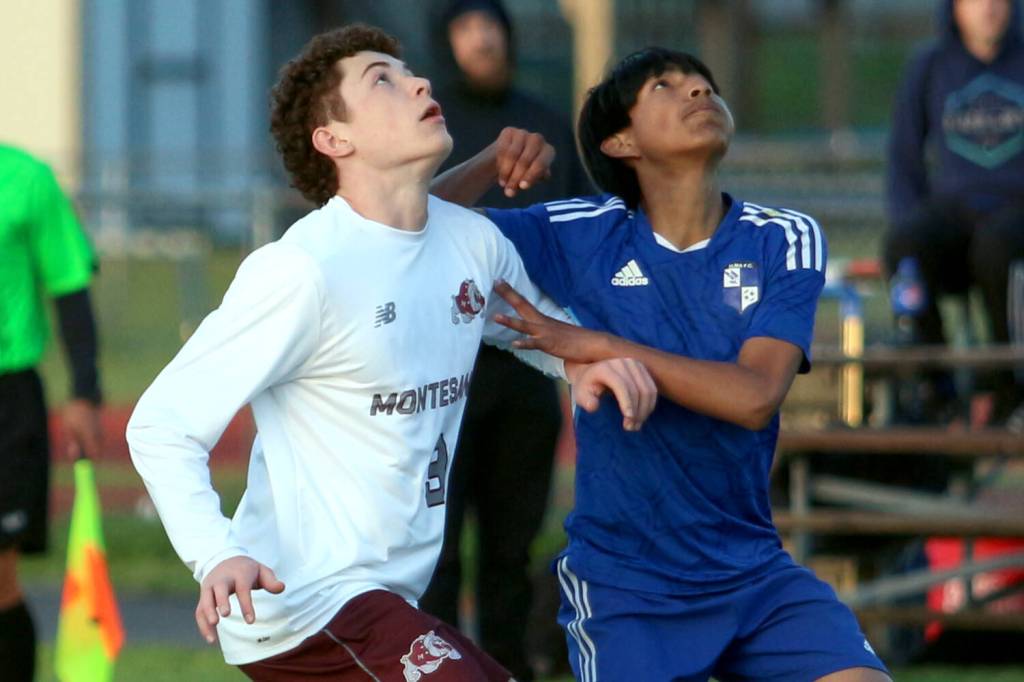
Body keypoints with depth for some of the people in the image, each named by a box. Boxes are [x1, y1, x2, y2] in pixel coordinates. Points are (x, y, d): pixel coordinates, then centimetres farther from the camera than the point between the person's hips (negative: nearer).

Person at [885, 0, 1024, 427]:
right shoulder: (929, 69, 7)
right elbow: (904, 162, 11)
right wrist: (906, 229, -5)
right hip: (953, 211, 2)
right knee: (906, 244, -34)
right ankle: (936, 384, -23)